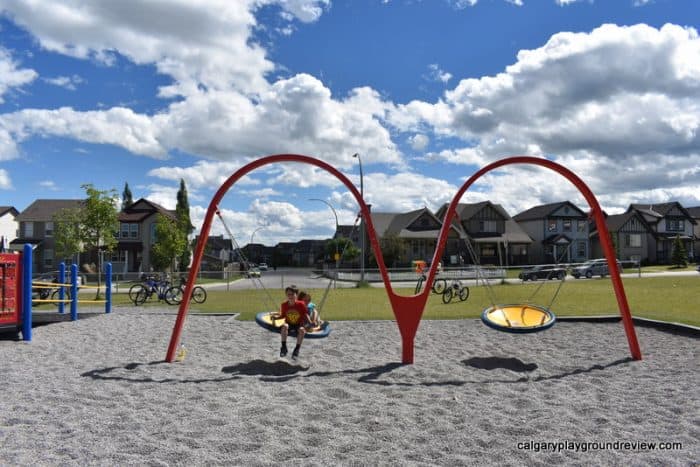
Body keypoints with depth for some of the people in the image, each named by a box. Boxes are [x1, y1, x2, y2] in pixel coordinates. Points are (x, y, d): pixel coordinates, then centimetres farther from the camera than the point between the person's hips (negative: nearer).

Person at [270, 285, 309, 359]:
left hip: (299, 324, -1)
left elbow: (306, 314, -5)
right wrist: (276, 317, -9)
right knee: (284, 326, -34)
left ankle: (297, 350, -20)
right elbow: (283, 315, 7)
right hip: (289, 324, 2)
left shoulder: (301, 304, -13)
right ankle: (284, 347, -23)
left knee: (302, 330, -36)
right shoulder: (284, 305, -6)